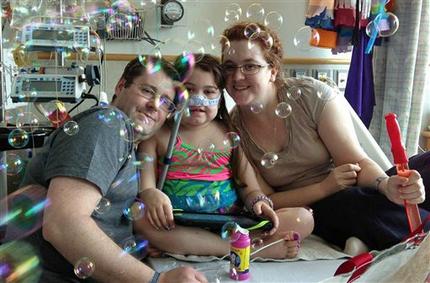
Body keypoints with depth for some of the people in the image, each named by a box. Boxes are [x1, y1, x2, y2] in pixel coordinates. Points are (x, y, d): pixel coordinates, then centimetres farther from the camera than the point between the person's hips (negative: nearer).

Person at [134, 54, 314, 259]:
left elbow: (249, 187, 11)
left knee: (303, 219, -14)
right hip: (179, 226, -2)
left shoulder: (231, 135, 13)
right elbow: (145, 183, -2)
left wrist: (258, 202, -12)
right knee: (139, 218, -34)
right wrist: (150, 195, -26)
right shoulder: (157, 134, 8)